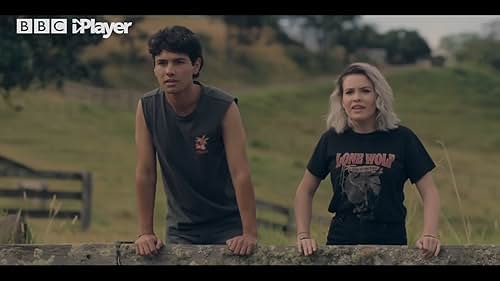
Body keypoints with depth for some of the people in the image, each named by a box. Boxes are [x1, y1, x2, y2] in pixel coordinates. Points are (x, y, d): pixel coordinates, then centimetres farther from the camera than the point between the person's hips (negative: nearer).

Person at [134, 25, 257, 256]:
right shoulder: (147, 108, -9)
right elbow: (145, 173, -5)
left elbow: (240, 174, -19)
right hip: (180, 230, 2)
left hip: (227, 226, -2)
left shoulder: (224, 108, -17)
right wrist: (145, 232, -7)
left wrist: (249, 234, -24)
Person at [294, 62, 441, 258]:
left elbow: (429, 192, -2)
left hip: (390, 242, -1)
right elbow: (305, 191, 12)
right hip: (340, 241, 1)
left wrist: (429, 235, -17)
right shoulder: (332, 139, 2)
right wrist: (303, 235, 0)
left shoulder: (401, 138, -2)